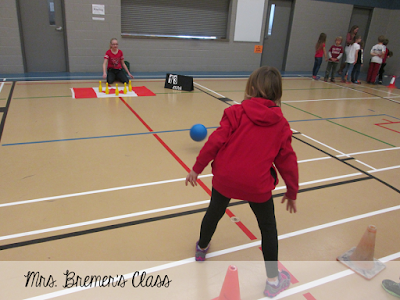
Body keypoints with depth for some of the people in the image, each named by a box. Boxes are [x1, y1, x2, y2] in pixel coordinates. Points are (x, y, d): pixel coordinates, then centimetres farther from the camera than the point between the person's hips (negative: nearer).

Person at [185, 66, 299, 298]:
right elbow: (287, 160, 5)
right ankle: (273, 280, 28)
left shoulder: (237, 112, -5)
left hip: (225, 177, 0)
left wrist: (198, 167, 0)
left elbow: (216, 141, -10)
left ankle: (202, 248, 53)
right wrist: (292, 192, 16)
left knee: (214, 214, 25)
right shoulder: (281, 124, 2)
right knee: (268, 226, 20)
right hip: (258, 184, 0)